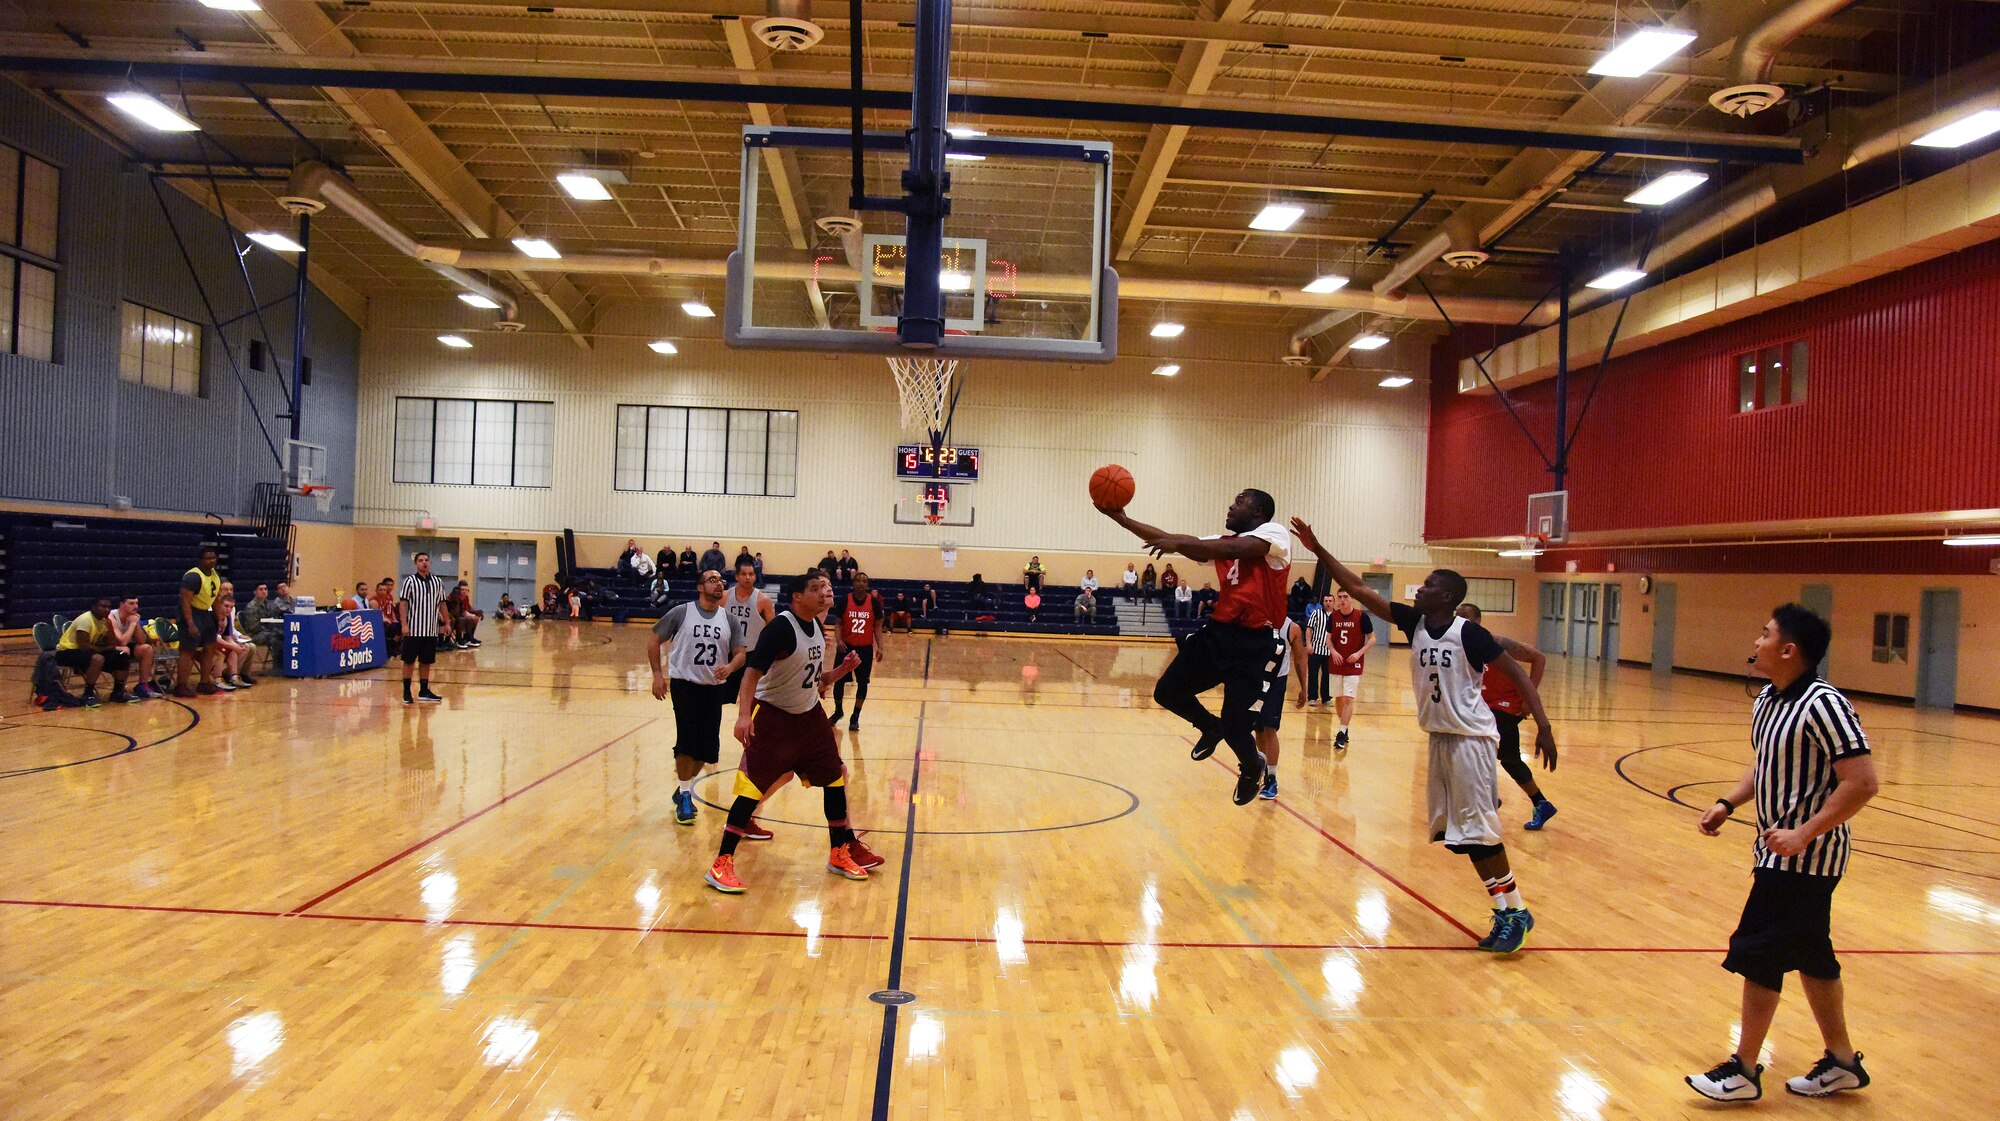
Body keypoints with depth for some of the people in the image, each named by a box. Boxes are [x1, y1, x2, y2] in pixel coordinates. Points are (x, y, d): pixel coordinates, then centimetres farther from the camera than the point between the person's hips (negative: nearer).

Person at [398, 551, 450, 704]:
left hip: (431, 630, 4)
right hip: (414, 629, -4)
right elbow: (403, 603, -7)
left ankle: (424, 692, 16)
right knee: (409, 661, 2)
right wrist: (404, 625, -14)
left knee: (427, 661, 9)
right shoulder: (409, 581, -5)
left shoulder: (438, 582, 8)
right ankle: (406, 691, 10)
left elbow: (442, 603, 14)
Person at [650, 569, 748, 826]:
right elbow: (654, 640, 1)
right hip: (684, 684, -4)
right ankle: (684, 796, 5)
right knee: (687, 742, -10)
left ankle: (684, 789, 28)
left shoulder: (728, 620, 5)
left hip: (714, 687, 4)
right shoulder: (681, 612, -5)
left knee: (707, 747, 6)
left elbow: (740, 653, 4)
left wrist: (730, 666, -18)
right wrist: (658, 674, -7)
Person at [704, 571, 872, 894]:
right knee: (752, 788, -10)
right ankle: (721, 865, 1)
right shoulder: (781, 627, -21)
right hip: (772, 718, -8)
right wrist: (744, 715, -37)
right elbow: (752, 671, -27)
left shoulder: (818, 627, 4)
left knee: (836, 780, 10)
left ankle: (838, 855, 24)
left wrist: (842, 670, -3)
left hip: (809, 716, 8)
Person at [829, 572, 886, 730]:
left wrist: (880, 647, -8)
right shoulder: (845, 600, -5)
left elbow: (877, 626, 1)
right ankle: (838, 711, 29)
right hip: (846, 646, 0)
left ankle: (855, 717, 14)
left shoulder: (874, 602, -3)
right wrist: (838, 640, -17)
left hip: (865, 648, 0)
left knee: (862, 683, 2)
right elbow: (839, 623, 0)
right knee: (839, 680, 6)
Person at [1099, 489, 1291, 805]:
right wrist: (1120, 518, 1)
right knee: (1167, 692, 1)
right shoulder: (1223, 541, 15)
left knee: (1233, 724, -5)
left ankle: (1252, 768, 30)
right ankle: (1211, 728, 32)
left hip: (1252, 641, -7)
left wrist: (1178, 544, -31)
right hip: (1218, 631, 7)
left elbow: (1234, 549, -26)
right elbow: (1170, 540, 9)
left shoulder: (1274, 533, -6)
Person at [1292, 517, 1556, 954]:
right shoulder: (1414, 622, 2)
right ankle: (1506, 912, 18)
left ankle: (1515, 912, 7)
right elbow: (1359, 590, 0)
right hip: (1439, 737, 7)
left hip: (1471, 738, -7)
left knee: (1478, 829, -7)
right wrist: (1317, 549, -6)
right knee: (1457, 831, 8)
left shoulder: (1469, 633, -15)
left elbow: (1517, 673, -11)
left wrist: (1543, 726, -18)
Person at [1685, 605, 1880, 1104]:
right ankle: (1841, 1061, 34)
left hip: (1803, 858, -9)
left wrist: (1804, 834, -24)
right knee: (1810, 955, 18)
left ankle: (1744, 1070, 10)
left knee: (1758, 953, -3)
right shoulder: (1767, 701, 6)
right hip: (1780, 854, 9)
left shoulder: (1822, 705, -21)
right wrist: (1728, 803, 5)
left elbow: (1863, 783, -24)